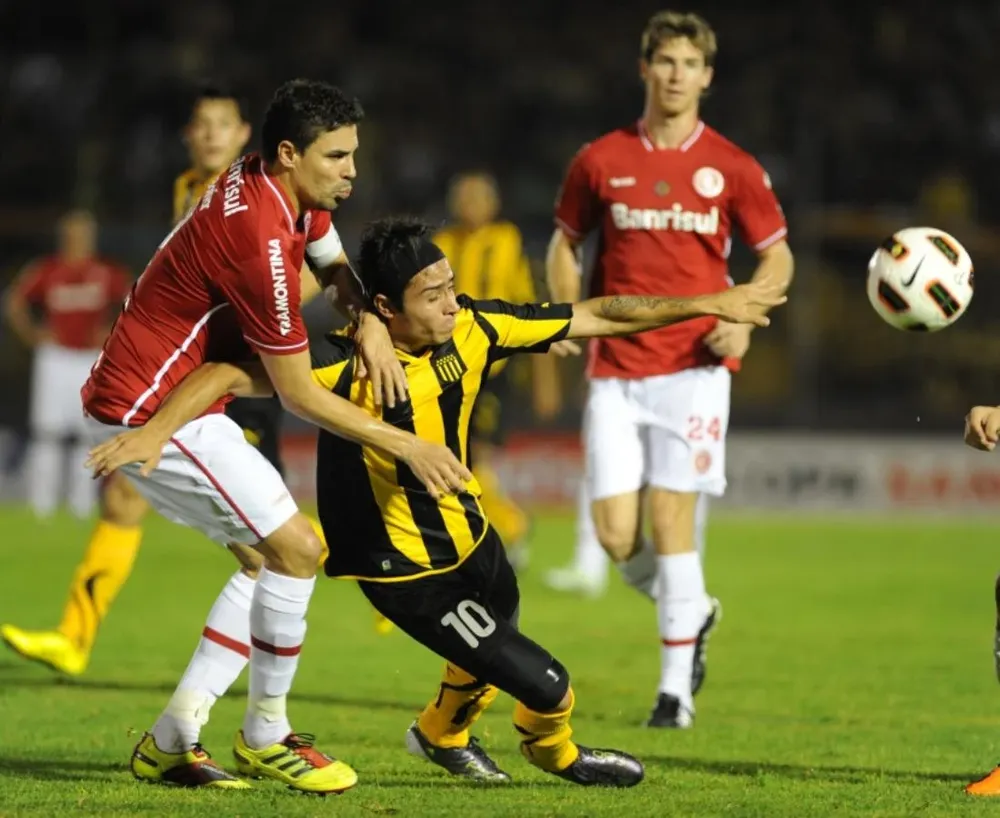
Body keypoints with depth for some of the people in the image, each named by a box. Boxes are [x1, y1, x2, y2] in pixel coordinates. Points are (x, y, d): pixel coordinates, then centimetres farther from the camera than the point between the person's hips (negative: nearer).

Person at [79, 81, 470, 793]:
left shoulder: (293, 193, 2)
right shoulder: (259, 240, -26)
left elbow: (335, 262, 20)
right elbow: (299, 394, -19)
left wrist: (370, 320, -3)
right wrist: (403, 445, -15)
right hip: (150, 414, -10)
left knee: (272, 555, 13)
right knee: (296, 549, -13)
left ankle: (172, 741, 12)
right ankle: (265, 737, 2)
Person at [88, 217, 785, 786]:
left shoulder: (472, 329, -15)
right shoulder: (350, 366, -31)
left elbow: (599, 317, -7)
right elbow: (232, 374, -31)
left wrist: (708, 305, -6)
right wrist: (156, 431, -44)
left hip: (470, 537, 6)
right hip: (407, 571, -6)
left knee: (491, 661, 30)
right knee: (544, 684, -4)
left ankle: (443, 734, 62)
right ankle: (553, 750, 32)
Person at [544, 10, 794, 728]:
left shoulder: (732, 168, 2)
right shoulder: (600, 161, 5)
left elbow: (777, 256, 9)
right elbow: (566, 244, 18)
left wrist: (744, 317, -8)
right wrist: (569, 313, 1)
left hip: (694, 366, -2)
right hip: (615, 369, 2)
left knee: (671, 518, -10)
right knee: (616, 534, -4)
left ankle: (676, 687, 2)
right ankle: (694, 611, 27)